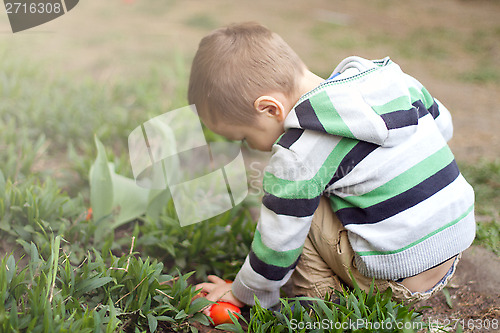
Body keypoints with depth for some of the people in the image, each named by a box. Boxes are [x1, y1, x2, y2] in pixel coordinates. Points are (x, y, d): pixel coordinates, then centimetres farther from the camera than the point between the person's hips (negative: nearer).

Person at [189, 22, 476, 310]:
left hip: (400, 278, -8)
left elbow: (278, 242, -9)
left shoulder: (298, 155, -19)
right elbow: (442, 125, 17)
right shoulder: (389, 77, 0)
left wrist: (244, 294, 8)